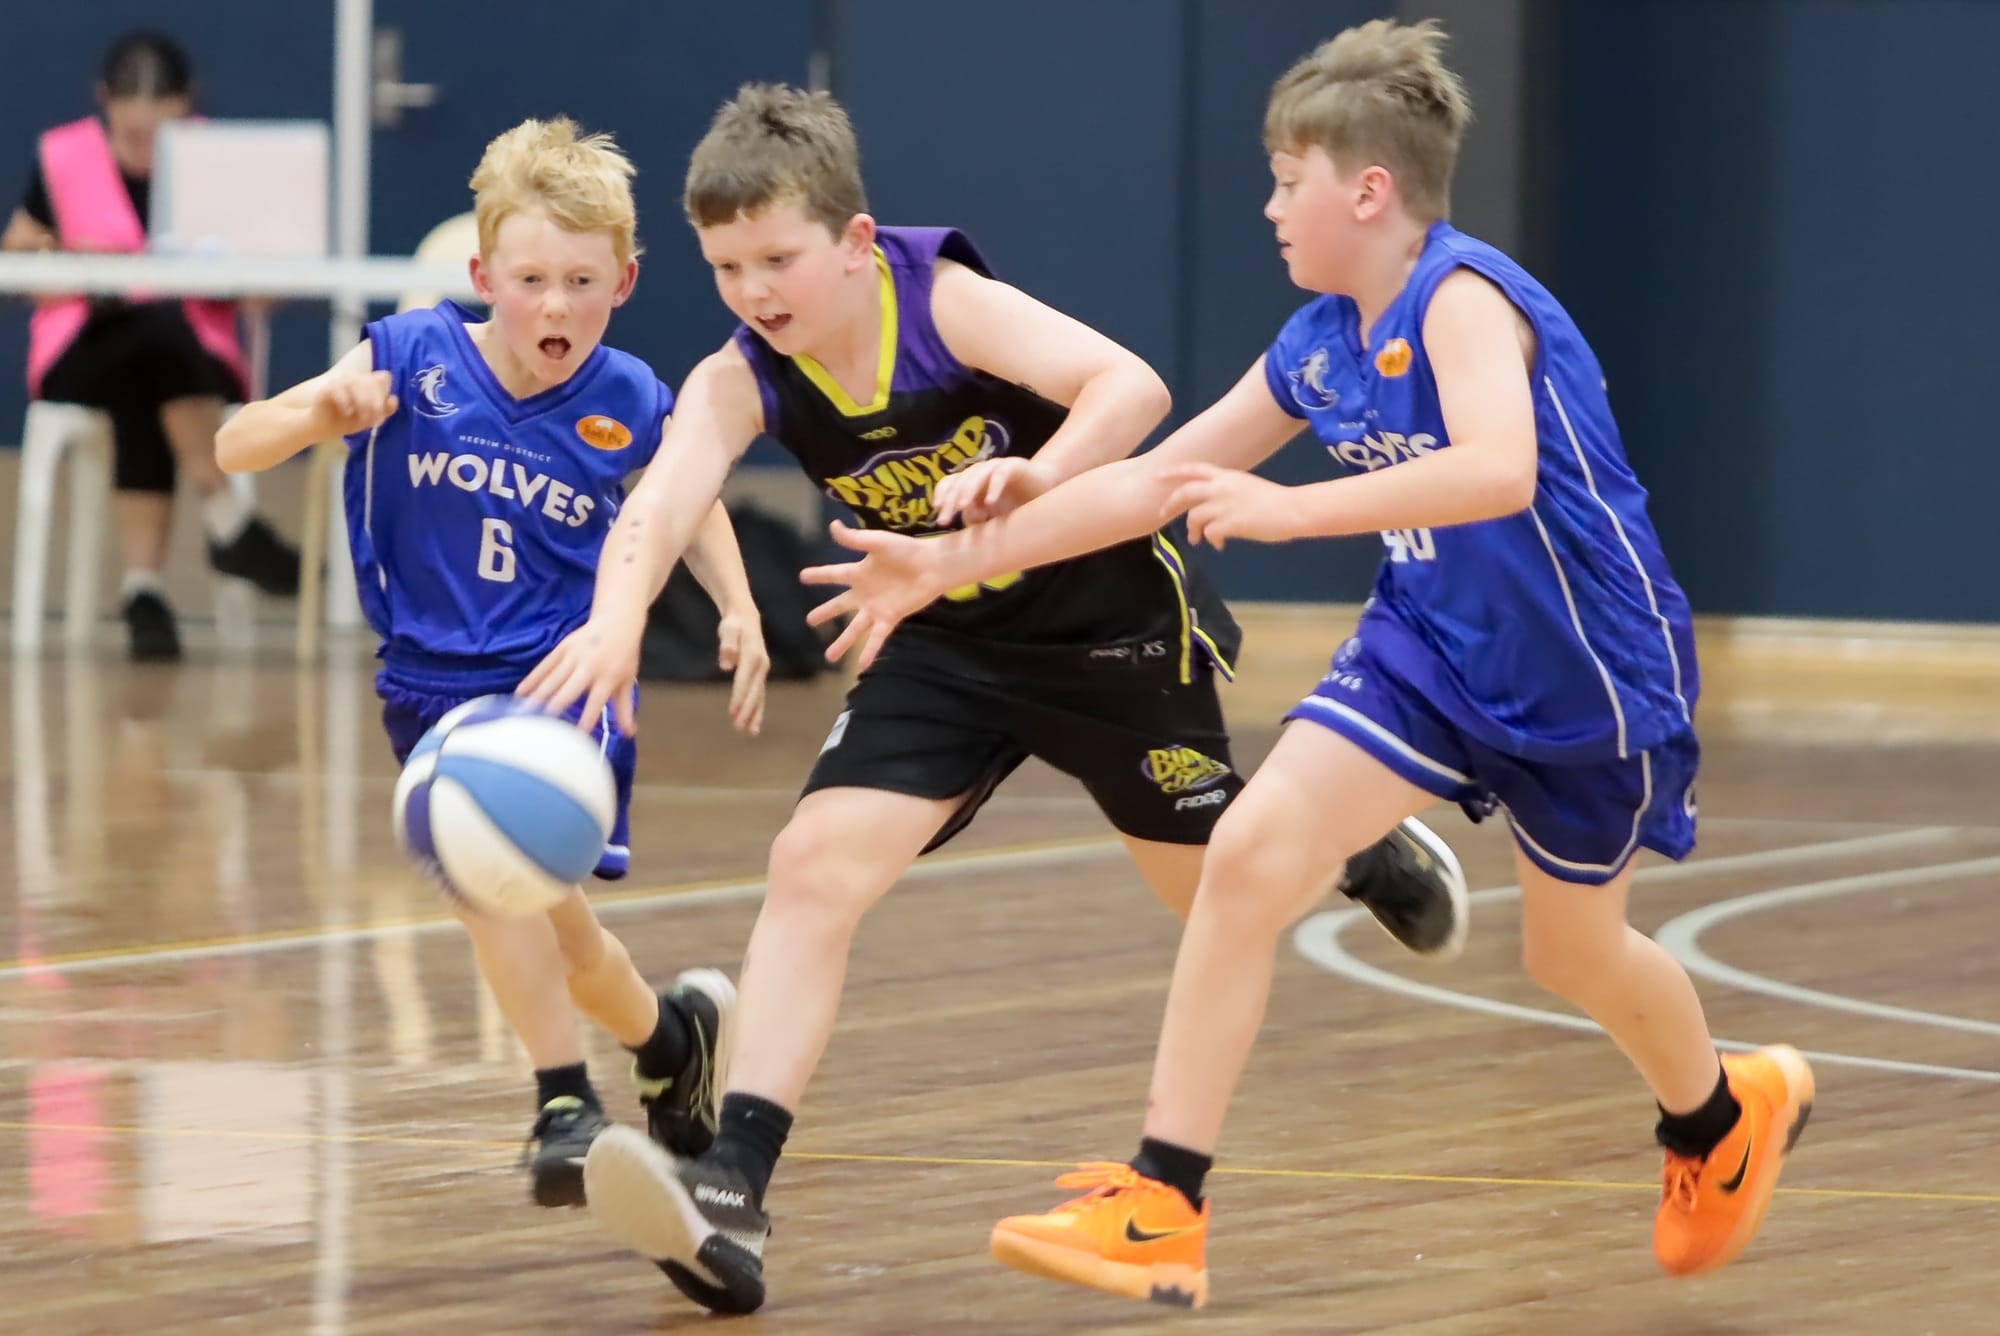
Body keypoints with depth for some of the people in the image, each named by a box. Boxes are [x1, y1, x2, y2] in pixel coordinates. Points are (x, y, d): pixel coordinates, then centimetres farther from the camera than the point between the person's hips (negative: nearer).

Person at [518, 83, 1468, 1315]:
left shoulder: (945, 301, -28)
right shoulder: (739, 383, -18)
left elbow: (1131, 388, -40)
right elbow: (664, 504, -37)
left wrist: (1036, 473, -60)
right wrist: (619, 616, -58)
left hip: (1109, 619, -3)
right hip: (951, 645, 3)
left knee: (1212, 883, 16)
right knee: (815, 866, -16)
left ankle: (1371, 849, 51)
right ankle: (732, 1199, -21)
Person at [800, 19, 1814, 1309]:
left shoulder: (1462, 297, -24)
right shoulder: (1318, 347, -1)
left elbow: (1500, 470, -42)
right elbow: (1154, 480, 7)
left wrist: (1293, 509, -49)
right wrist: (947, 562, 5)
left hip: (1590, 669, -6)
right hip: (1431, 645, 6)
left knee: (1574, 949, 14)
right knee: (1248, 854, -13)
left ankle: (1726, 1118, 48)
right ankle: (1163, 1208, -11)